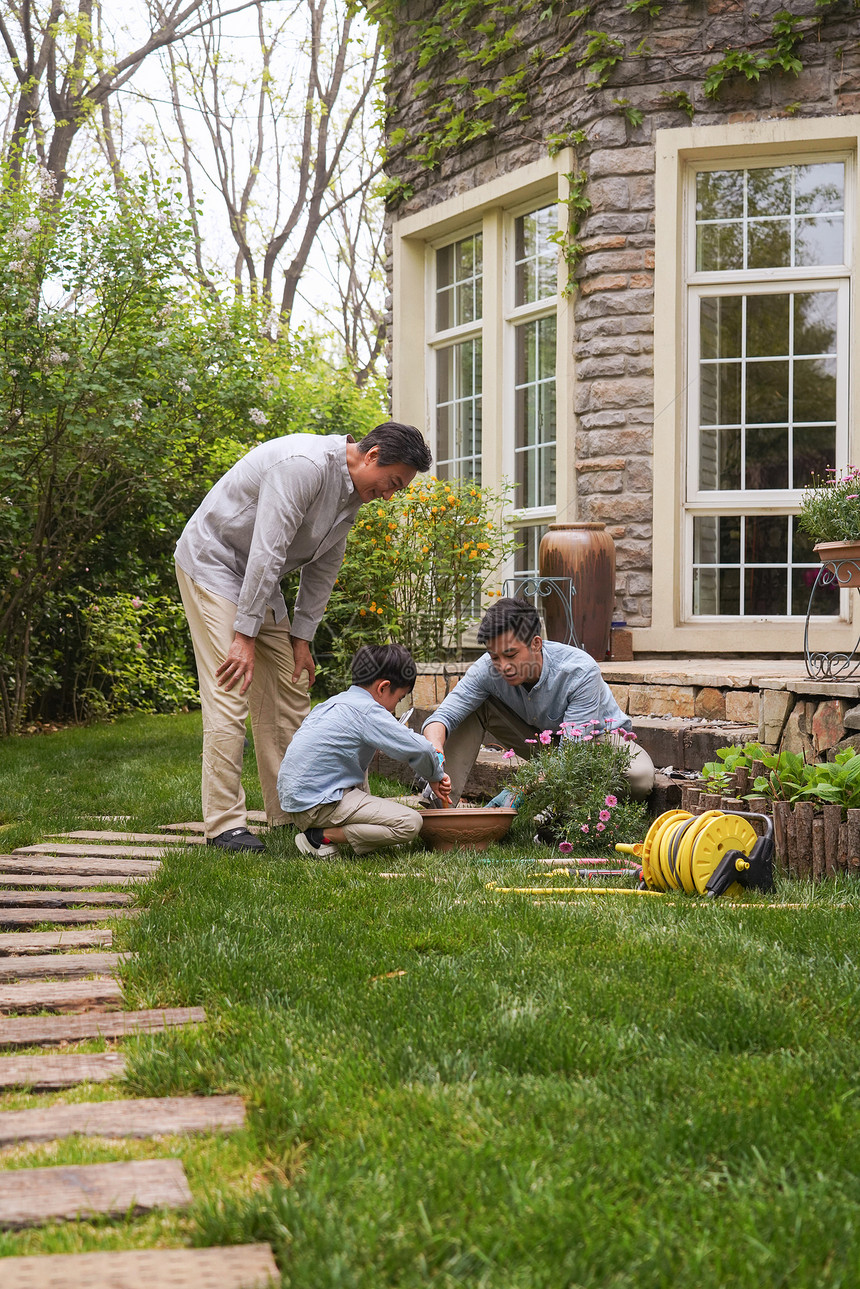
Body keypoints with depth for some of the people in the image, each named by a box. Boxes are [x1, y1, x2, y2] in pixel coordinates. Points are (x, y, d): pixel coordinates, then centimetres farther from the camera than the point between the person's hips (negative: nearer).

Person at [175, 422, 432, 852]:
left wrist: (301, 635, 7)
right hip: (213, 562, -9)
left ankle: (290, 813, 14)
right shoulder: (303, 465, -28)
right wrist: (244, 635, -28)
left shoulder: (351, 493, 3)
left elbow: (322, 566, 11)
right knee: (230, 694, -15)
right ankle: (224, 824, -13)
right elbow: (266, 552, -29)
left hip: (259, 578, 9)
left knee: (289, 689, 7)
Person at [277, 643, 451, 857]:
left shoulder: (337, 702, 16)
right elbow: (418, 749, -16)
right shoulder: (368, 711, -12)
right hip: (319, 805, -10)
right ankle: (322, 837, -13)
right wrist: (436, 776, 3)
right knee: (410, 823, -16)